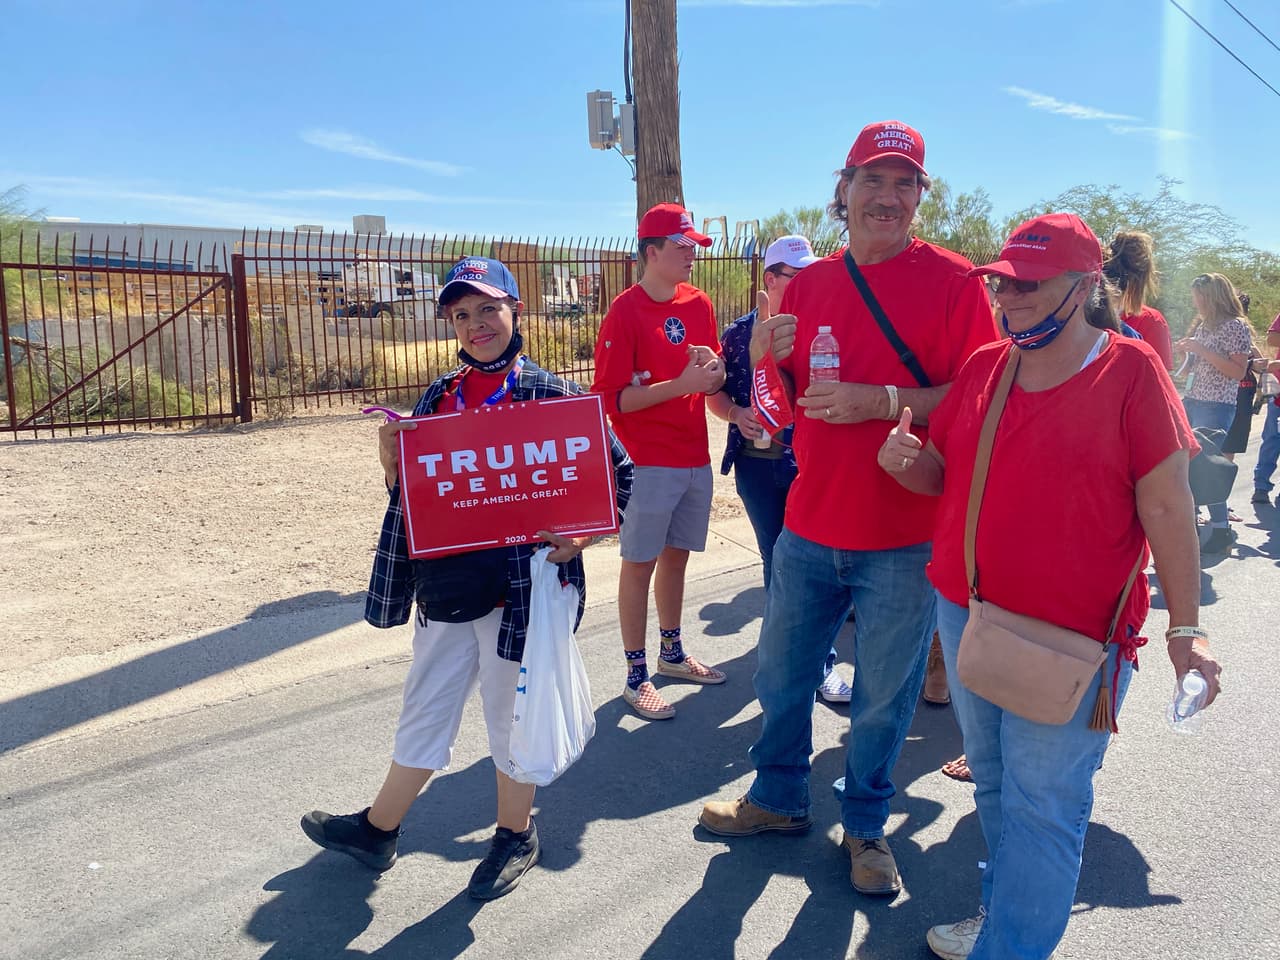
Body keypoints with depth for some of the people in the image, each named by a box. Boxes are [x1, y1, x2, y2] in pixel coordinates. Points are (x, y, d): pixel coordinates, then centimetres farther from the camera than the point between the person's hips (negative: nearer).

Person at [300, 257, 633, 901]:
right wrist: (391, 460, -8)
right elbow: (409, 489, 13)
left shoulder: (551, 394, -7)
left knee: (510, 714, 12)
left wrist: (581, 536, -16)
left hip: (519, 586, -4)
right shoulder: (439, 396, 7)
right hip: (445, 586, 5)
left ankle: (515, 836, 34)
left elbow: (619, 470, -4)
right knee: (423, 713, 19)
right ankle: (376, 830, 37)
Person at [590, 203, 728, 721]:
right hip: (648, 463, -6)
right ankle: (636, 677, 12)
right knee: (640, 563, 2)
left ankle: (672, 653, 34)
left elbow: (715, 378, 15)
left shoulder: (699, 304, 8)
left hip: (696, 459, 7)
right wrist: (681, 384, -23)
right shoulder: (625, 312, -12)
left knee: (676, 556, 18)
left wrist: (713, 368, -8)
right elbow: (613, 398, -16)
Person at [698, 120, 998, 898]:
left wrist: (885, 401, -24)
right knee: (782, 675, 17)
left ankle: (866, 825, 34)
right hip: (810, 525, 4)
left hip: (903, 537, -4)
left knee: (883, 697, 11)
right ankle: (780, 798, 40)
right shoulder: (808, 285, 8)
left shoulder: (952, 280, -6)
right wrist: (766, 360, -8)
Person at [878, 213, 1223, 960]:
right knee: (995, 785, 21)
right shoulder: (983, 367, 4)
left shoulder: (1129, 370, -10)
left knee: (1040, 806, 5)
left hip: (1071, 638, -6)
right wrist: (908, 460, -10)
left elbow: (1167, 507, -10)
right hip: (968, 615, 6)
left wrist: (1186, 627, -11)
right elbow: (944, 474, 13)